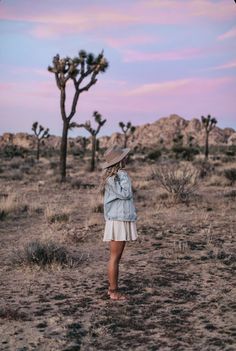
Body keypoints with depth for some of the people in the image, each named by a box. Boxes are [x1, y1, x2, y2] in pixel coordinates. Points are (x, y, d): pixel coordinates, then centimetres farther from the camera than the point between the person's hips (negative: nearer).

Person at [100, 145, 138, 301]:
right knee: (115, 257, -2)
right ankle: (114, 292, 7)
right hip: (118, 220, -10)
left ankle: (112, 288, 26)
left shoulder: (115, 175, 12)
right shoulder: (113, 178, -16)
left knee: (116, 257, 16)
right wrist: (125, 176, -13)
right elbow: (125, 194, -19)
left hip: (122, 219, 10)